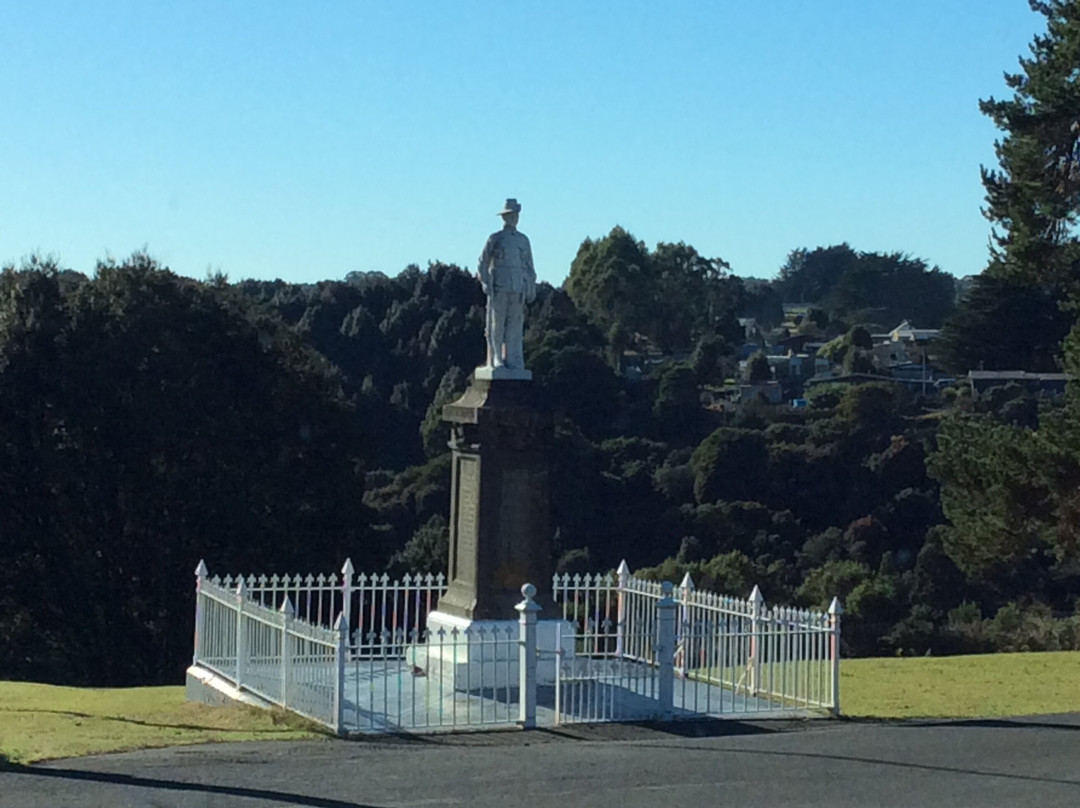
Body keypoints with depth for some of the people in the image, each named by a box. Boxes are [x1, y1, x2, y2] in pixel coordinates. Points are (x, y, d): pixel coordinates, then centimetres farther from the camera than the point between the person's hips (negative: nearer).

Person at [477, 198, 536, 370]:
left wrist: (531, 290, 9)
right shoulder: (494, 239, 2)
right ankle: (495, 359, 2)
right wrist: (486, 285, -10)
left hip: (517, 290, 3)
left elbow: (529, 266, 16)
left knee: (515, 326, 1)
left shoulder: (523, 240, 13)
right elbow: (483, 264, 2)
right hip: (498, 289, -3)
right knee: (496, 325, -2)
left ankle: (513, 361, 3)